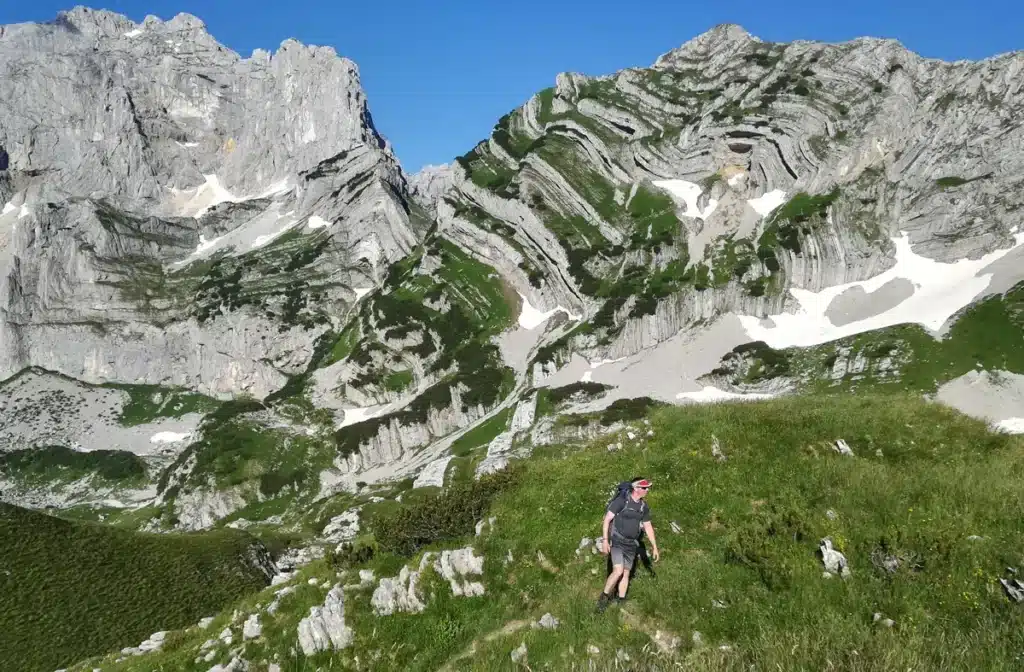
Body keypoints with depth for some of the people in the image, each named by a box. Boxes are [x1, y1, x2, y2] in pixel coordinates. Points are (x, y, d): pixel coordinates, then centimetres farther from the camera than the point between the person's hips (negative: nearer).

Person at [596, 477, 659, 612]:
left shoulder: (644, 506, 3)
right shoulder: (621, 501, -16)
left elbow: (648, 527, 13)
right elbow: (607, 519, -13)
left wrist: (654, 547, 13)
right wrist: (605, 540, -16)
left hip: (631, 544, 6)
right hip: (617, 542, -6)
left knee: (626, 574, 9)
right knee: (618, 571, -17)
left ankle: (621, 600, 21)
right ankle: (604, 597, 1)